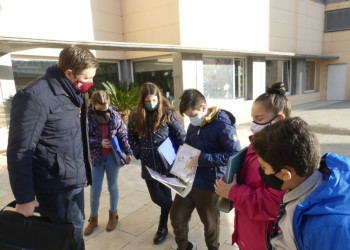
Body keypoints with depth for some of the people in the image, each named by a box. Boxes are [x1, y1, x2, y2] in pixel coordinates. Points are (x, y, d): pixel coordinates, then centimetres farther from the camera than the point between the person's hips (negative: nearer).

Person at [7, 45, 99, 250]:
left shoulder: (74, 93, 7)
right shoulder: (36, 96, -20)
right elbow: (20, 151, -18)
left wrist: (84, 171, 12)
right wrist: (24, 198, -13)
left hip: (77, 181, 7)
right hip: (55, 187, -7)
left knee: (76, 232, 22)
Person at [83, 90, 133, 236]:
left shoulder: (115, 115, -5)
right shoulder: (87, 117, -10)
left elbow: (123, 135, -1)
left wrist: (127, 152, -10)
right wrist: (99, 143, -19)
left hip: (113, 157, 1)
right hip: (96, 158, 0)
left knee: (113, 187, 15)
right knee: (95, 191, 8)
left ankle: (113, 215, 36)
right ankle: (93, 219, 31)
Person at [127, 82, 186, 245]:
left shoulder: (168, 113, -8)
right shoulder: (136, 116, 2)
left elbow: (181, 137, -5)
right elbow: (131, 136, 12)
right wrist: (138, 153, 0)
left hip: (167, 163, -3)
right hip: (148, 165, 4)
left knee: (164, 195, 8)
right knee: (157, 197, 7)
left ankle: (163, 227, 33)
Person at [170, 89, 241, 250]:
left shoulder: (223, 125, -19)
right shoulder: (194, 125, 5)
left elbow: (235, 155, -24)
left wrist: (203, 159, -27)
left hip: (210, 185, -6)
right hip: (189, 180, 7)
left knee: (210, 224, 16)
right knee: (176, 217, 16)